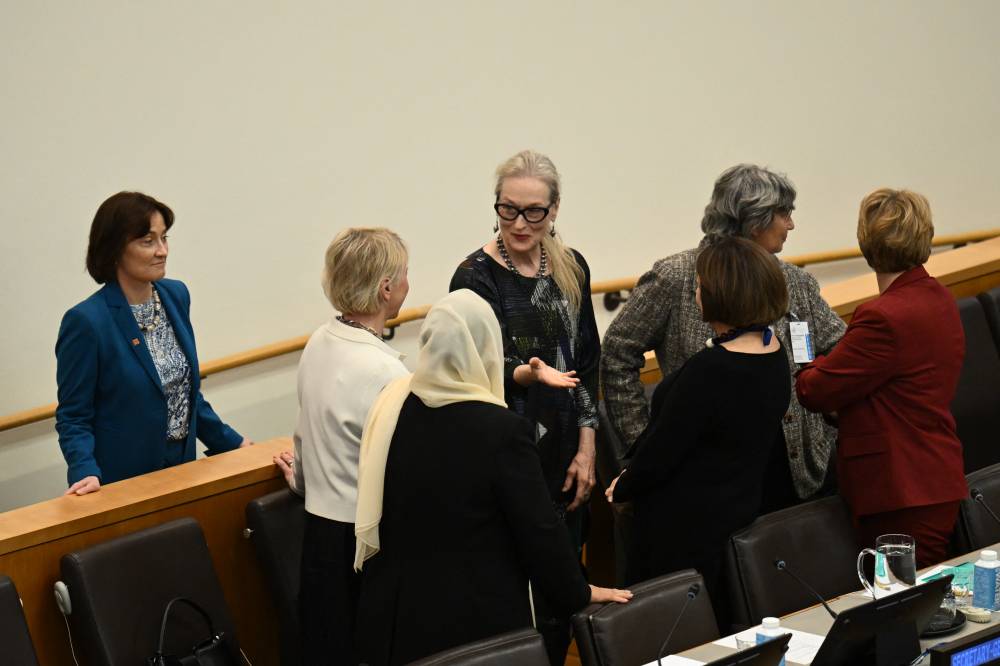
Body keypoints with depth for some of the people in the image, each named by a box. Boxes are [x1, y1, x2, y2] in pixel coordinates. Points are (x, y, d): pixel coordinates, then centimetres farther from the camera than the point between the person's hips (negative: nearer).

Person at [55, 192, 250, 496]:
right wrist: (86, 471, -28)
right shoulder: (86, 321, -17)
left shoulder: (176, 295, 3)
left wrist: (232, 442, 14)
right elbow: (73, 417, -12)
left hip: (181, 465, 6)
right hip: (122, 483, -6)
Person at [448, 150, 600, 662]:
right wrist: (527, 374, -33)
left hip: (565, 457, 5)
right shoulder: (475, 277, -10)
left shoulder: (570, 268, 6)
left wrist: (586, 448, 4)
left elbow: (587, 362, 10)